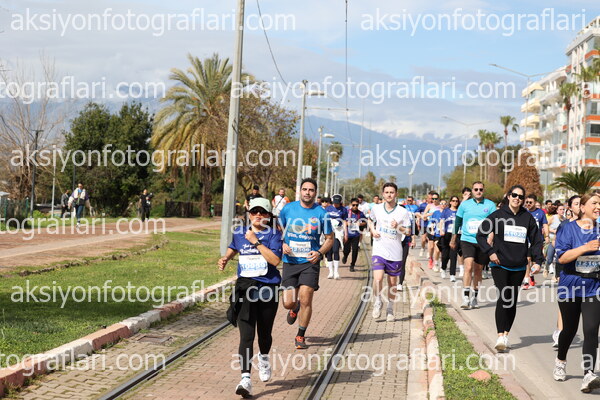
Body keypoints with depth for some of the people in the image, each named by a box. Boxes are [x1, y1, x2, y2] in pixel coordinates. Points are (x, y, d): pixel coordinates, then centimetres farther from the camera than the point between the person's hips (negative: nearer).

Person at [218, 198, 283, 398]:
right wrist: (225, 258, 11)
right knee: (246, 335, -11)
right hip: (245, 287, 1)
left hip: (268, 289, -1)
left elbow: (275, 260, -17)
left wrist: (256, 242, -18)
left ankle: (264, 358, 47)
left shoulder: (273, 234, -2)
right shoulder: (240, 233, 9)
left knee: (264, 332, 14)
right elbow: (233, 248, 32)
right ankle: (245, 379, -16)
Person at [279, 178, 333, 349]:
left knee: (305, 300, -9)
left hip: (310, 262, -1)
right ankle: (295, 309, 40)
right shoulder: (288, 208, 2)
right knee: (288, 303, 1)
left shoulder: (321, 213, -2)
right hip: (290, 261, 1)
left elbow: (329, 238, 6)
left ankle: (301, 336, 9)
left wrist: (319, 253, -12)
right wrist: (282, 245, -7)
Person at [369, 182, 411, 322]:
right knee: (378, 278, -17)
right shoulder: (377, 209, 1)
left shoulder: (403, 212, -3)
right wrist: (373, 230, 2)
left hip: (395, 253, 0)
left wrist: (398, 227, -19)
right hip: (379, 250, 0)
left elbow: (408, 232, 1)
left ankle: (390, 309, 26)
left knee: (392, 282, 8)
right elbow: (370, 220, 22)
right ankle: (377, 302, 9)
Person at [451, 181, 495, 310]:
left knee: (478, 270, 10)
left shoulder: (490, 205, 2)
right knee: (468, 266, -17)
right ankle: (466, 298, -17)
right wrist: (453, 239, 22)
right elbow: (458, 221, 16)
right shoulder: (465, 205, 5)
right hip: (467, 240, -1)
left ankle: (475, 297, 24)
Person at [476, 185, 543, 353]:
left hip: (519, 267, 3)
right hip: (500, 265, -3)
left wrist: (537, 261, 3)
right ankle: (501, 337, -19)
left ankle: (506, 335, 18)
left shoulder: (528, 218, 7)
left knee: (512, 301, 7)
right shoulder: (498, 215, -1)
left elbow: (536, 240, 14)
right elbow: (481, 234, 3)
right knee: (504, 296, -17)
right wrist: (490, 252, -8)